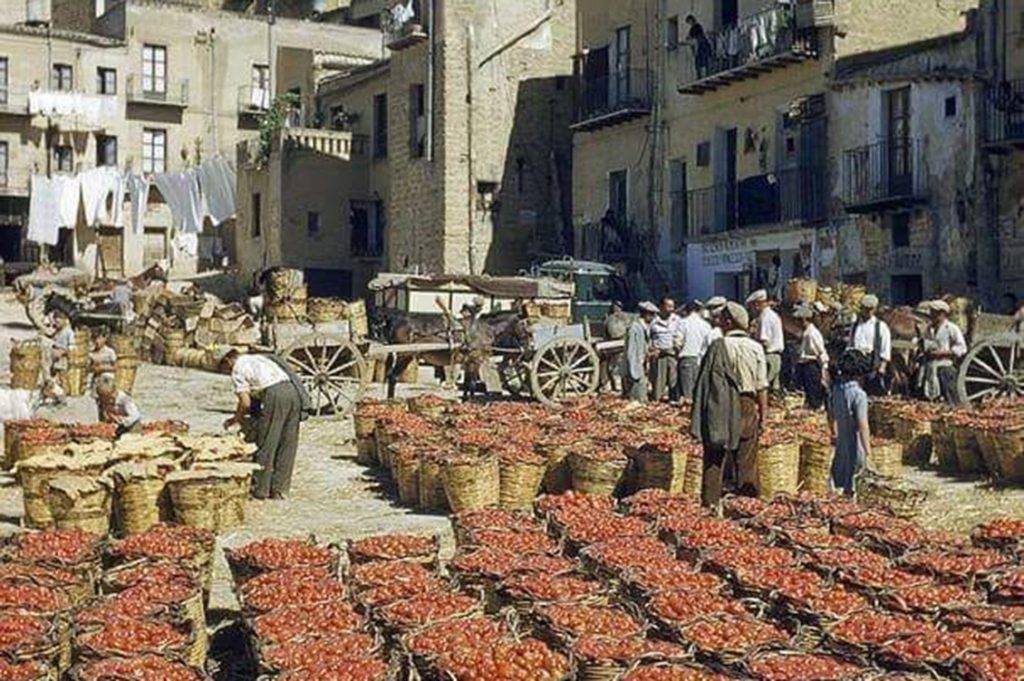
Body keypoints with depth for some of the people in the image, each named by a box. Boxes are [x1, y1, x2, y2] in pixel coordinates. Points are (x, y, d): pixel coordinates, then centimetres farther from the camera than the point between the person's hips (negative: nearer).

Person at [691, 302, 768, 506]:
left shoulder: (719, 346, -9)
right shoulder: (756, 348, 2)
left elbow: (706, 381, -8)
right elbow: (762, 385, 3)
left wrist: (697, 414, -4)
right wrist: (763, 412, 10)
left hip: (721, 408, -3)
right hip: (748, 407, 3)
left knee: (715, 458, 3)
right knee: (747, 460, 11)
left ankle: (711, 502, 4)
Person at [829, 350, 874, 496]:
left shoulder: (837, 389, 1)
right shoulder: (859, 394, -21)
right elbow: (863, 426, -23)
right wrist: (868, 453, -19)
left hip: (841, 443, 7)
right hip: (855, 445, -7)